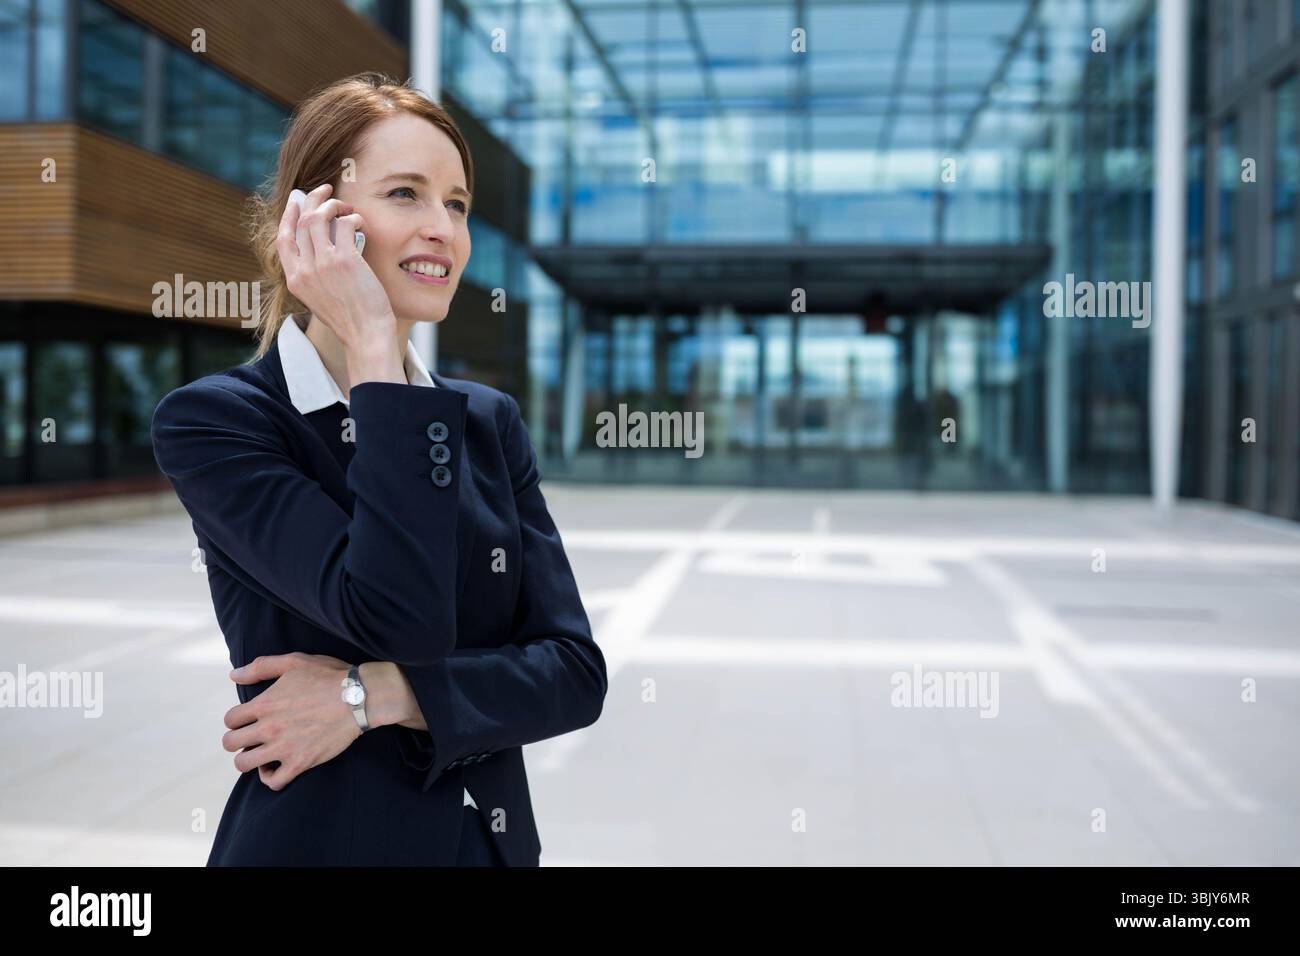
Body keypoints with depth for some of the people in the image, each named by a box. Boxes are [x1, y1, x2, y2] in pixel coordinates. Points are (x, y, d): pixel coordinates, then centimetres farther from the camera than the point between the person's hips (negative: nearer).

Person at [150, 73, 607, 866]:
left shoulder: (491, 422, 1)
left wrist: (375, 694, -18)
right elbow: (402, 618, -26)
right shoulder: (214, 419, -13)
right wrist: (371, 346, -22)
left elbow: (575, 670, -5)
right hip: (316, 842, -4)